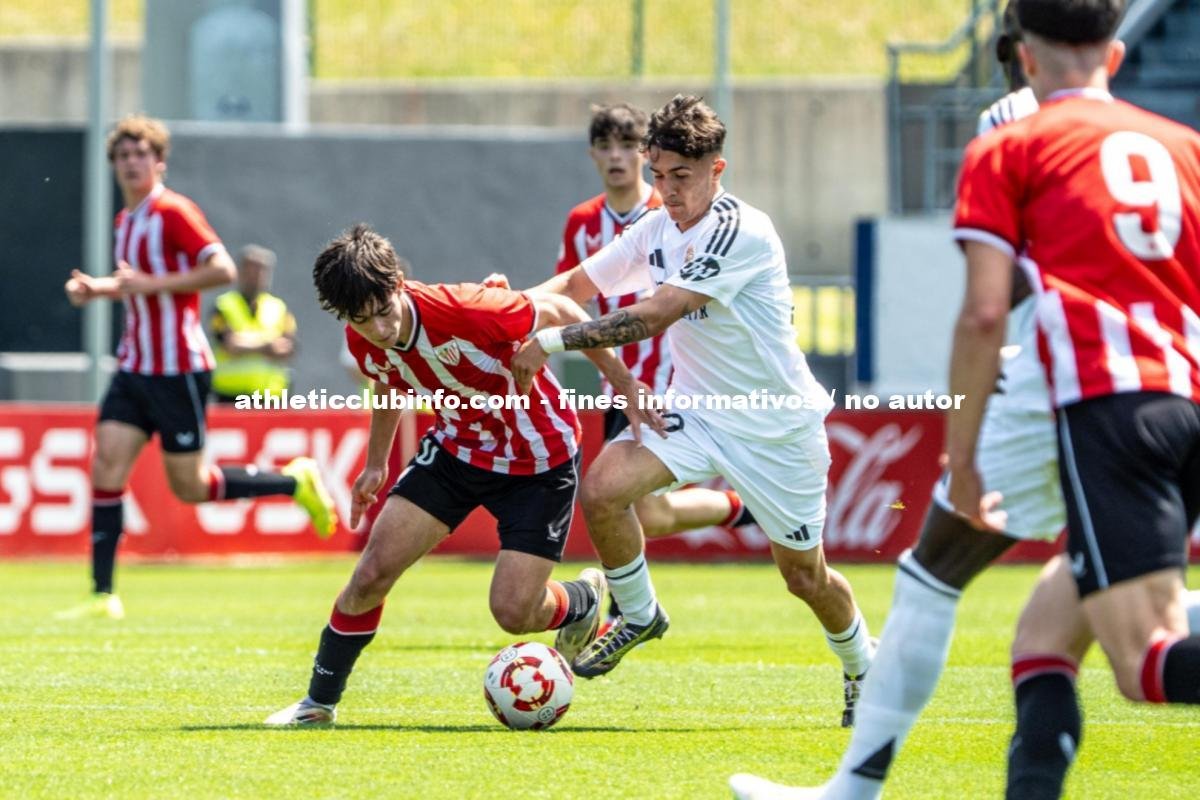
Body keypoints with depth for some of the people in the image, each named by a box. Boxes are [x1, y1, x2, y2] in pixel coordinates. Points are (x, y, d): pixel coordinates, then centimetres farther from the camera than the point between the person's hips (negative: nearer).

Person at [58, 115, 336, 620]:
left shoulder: (172, 213, -12)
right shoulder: (126, 220, 14)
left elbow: (222, 269, -23)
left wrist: (152, 284, -25)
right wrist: (95, 289, 11)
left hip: (178, 370, -8)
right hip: (134, 366, 8)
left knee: (190, 487, -2)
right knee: (106, 468, -5)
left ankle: (295, 483, 18)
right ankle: (103, 594, -3)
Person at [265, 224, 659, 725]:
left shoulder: (465, 312, -35)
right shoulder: (364, 344, -15)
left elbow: (558, 312, -20)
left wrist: (623, 383, -16)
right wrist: (376, 464, 18)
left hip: (539, 457, -5)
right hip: (457, 448, 5)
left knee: (512, 613, -10)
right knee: (373, 571, -8)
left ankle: (584, 600, 27)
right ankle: (319, 702, 11)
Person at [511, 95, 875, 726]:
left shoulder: (742, 231, -25)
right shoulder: (656, 229, -2)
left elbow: (654, 317, -31)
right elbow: (578, 284, 8)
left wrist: (554, 341, -31)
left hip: (777, 426, -5)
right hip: (694, 409, 5)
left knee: (805, 577, 7)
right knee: (600, 489, -20)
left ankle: (862, 667, 39)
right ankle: (638, 616, 5)